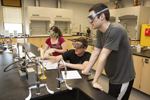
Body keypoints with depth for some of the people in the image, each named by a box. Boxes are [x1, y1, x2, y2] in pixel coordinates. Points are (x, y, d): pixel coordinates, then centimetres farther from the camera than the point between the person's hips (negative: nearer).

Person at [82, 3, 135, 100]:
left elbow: (103, 57, -28)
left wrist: (95, 81, -23)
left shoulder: (115, 30, -27)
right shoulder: (99, 32, -1)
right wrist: (86, 71, 1)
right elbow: (95, 53, 1)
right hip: (113, 77, 8)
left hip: (123, 78, -7)